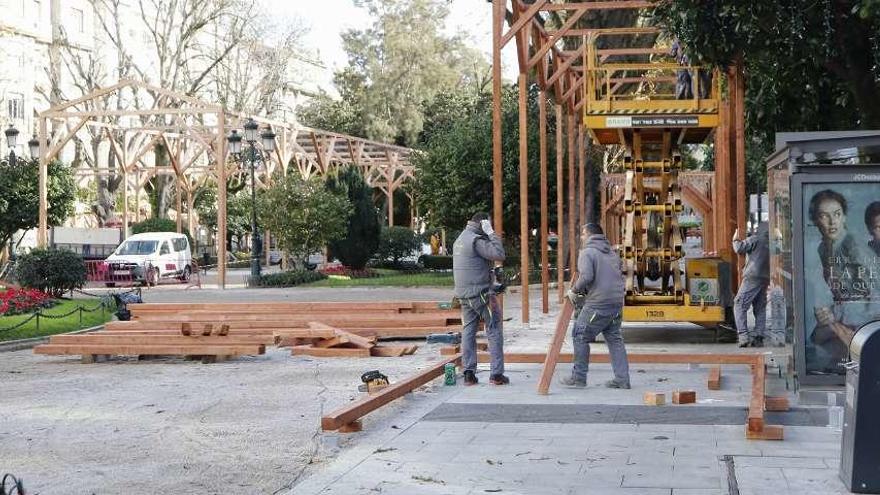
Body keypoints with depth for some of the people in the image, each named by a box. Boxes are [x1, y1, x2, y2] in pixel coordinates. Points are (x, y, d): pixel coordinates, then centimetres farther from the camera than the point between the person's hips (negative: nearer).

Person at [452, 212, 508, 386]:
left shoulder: (459, 240, 16)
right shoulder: (476, 240, -13)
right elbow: (499, 254, -21)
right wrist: (491, 233, -13)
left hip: (463, 294, 8)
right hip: (481, 293, -8)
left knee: (468, 332, 9)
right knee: (494, 332, -1)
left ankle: (469, 373, 5)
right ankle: (496, 374, -3)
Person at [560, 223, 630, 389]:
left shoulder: (587, 252, -6)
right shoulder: (612, 253, 19)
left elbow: (586, 276, -20)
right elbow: (620, 274, 21)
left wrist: (574, 291, -6)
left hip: (597, 304, -8)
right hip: (617, 302, 8)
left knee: (580, 336, 3)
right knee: (615, 339, 14)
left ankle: (578, 378, 6)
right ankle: (622, 379, 12)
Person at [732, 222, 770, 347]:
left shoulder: (755, 239, -4)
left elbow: (740, 249, -10)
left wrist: (736, 239, 7)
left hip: (753, 277, -7)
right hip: (765, 279, 7)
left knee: (739, 305, -6)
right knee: (760, 309, 11)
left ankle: (743, 335, -17)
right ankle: (758, 337, 5)